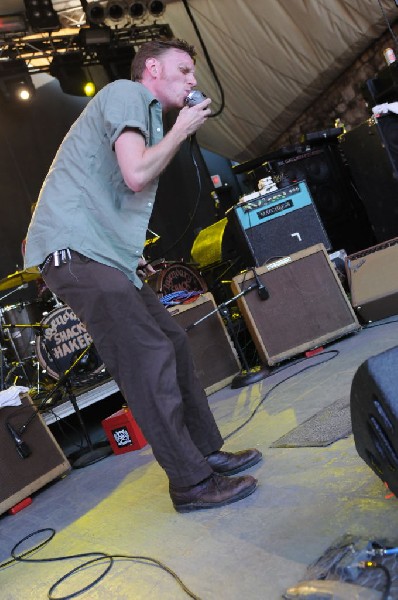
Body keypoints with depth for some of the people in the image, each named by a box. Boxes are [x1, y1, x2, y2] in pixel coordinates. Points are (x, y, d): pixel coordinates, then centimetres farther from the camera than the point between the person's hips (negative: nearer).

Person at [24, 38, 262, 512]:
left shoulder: (145, 112, 28)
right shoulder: (127, 93, -3)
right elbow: (136, 174, -18)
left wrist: (135, 259, 16)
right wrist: (180, 132, -2)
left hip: (106, 255, 10)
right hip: (74, 249, -10)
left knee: (173, 344, 8)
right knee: (150, 359, -12)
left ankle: (207, 452, 19)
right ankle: (191, 482, -4)